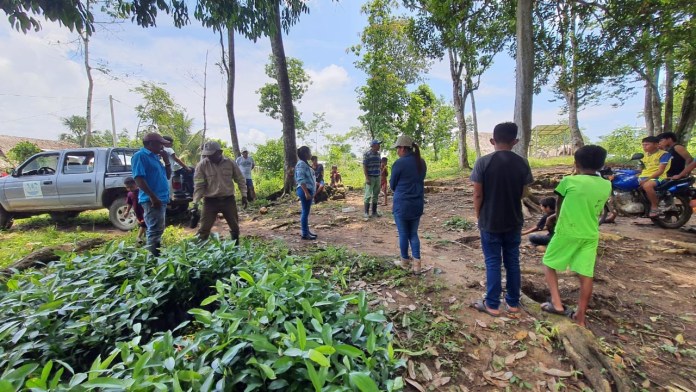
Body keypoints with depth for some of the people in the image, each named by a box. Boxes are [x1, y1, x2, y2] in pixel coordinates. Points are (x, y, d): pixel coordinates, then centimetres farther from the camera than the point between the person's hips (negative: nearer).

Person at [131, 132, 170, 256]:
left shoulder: (154, 157, 18)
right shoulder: (140, 156, -9)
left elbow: (165, 176, 24)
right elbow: (139, 178, -18)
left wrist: (167, 161, 10)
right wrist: (153, 197, -24)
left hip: (161, 199, 10)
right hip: (152, 200, -10)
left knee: (158, 230, 16)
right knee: (155, 230, -10)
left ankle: (157, 255, 26)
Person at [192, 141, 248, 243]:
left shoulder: (230, 163, -4)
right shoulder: (202, 165, -7)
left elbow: (240, 179, 5)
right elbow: (198, 185, -7)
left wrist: (244, 195, 1)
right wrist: (196, 201, -17)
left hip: (228, 200, 2)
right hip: (210, 201, -1)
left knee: (235, 226, 12)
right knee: (204, 228, 0)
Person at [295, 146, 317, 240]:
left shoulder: (305, 163, 17)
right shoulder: (301, 164, -14)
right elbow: (301, 180, -21)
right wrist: (306, 192, -25)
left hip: (308, 190, 10)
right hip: (305, 190, -10)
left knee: (306, 212, 14)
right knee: (305, 212, -5)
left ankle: (307, 231, 23)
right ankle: (305, 234, 2)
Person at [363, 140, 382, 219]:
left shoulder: (378, 154, 12)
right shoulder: (367, 154, -7)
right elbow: (364, 166, -11)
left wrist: (380, 176, 13)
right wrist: (367, 178, -17)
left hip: (377, 177, 7)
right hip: (370, 177, -7)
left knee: (376, 195, 10)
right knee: (368, 195, -5)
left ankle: (374, 212, 18)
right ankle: (366, 213, 2)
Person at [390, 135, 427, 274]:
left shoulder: (399, 163, -14)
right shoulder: (421, 162, 6)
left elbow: (392, 185, -4)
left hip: (402, 204, -6)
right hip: (417, 203, 6)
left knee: (403, 234, 9)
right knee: (413, 234, 14)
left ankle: (405, 262, 24)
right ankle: (417, 264, 12)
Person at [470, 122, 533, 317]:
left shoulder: (483, 162, -14)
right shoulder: (522, 163, -2)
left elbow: (477, 195, -12)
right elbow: (522, 193, 5)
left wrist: (479, 216, 2)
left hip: (490, 222, -3)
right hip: (514, 221, 4)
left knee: (493, 263, 6)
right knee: (512, 262, 15)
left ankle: (492, 304, 17)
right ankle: (513, 303, 28)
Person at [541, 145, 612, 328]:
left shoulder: (569, 181, -10)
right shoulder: (606, 186, 2)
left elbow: (558, 205, 4)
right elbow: (598, 209, 15)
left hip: (566, 233, -4)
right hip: (590, 236, 5)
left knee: (549, 264, 14)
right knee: (586, 276, 8)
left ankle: (557, 303, 6)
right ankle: (580, 317, 17)